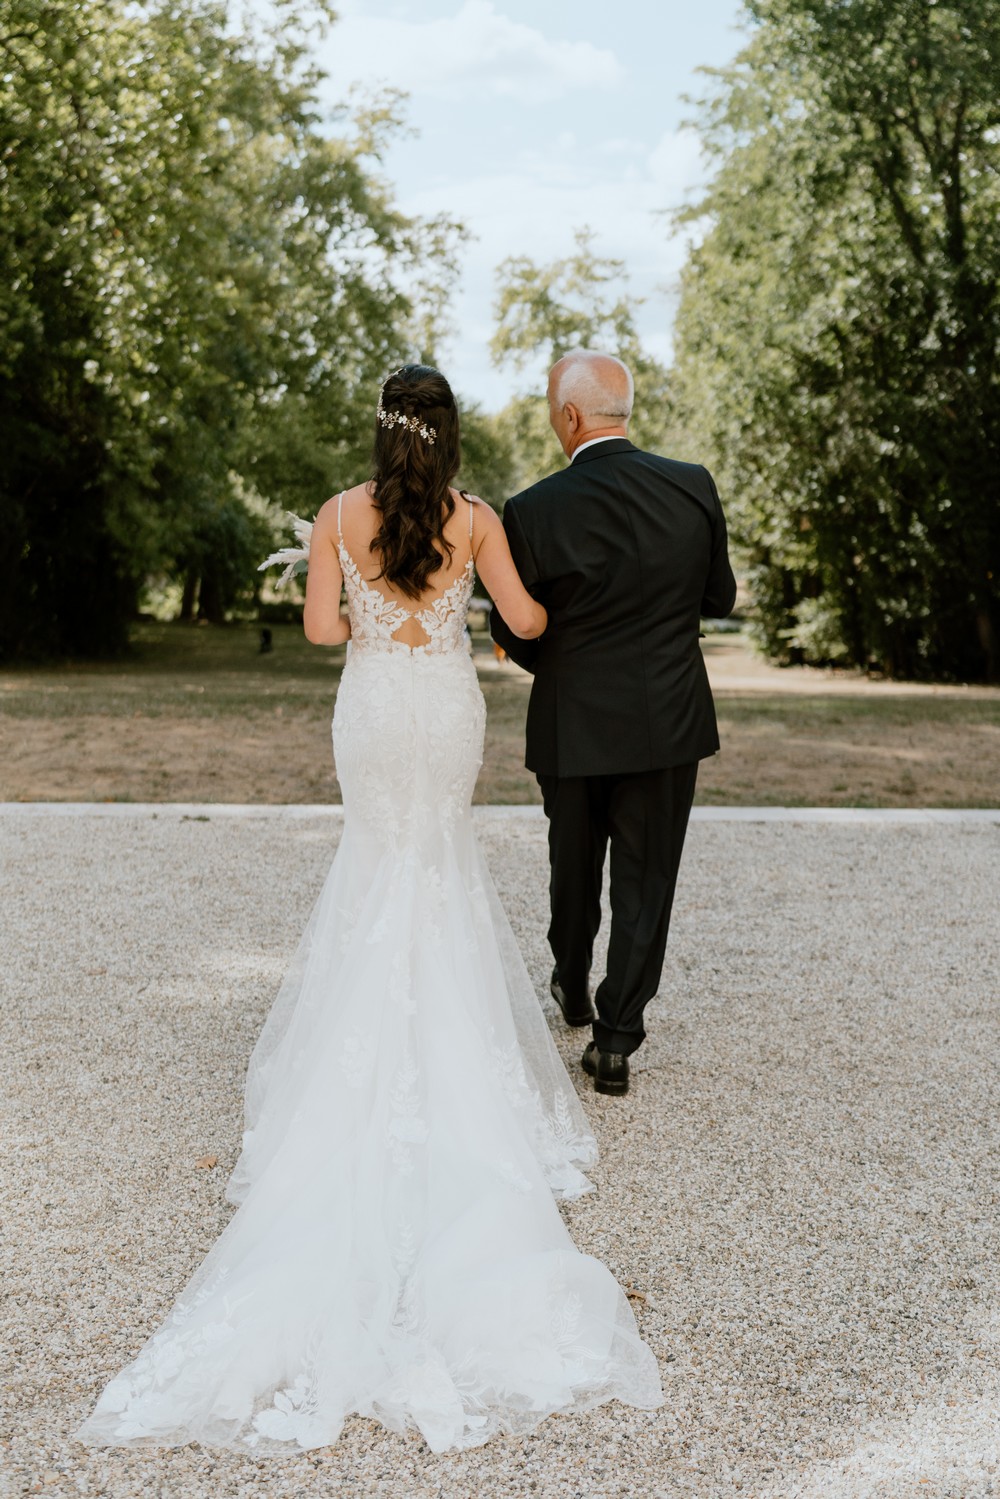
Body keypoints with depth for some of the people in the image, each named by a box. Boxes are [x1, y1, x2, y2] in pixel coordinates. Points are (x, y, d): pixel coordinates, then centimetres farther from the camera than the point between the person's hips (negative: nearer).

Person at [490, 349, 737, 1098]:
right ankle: (616, 1037, 9)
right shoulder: (694, 488, -8)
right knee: (646, 878, 9)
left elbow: (513, 632, -4)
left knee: (575, 864, 21)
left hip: (574, 724, 0)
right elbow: (719, 597, 4)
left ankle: (574, 991, 42)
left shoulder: (534, 512, -15)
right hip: (670, 723, 1)